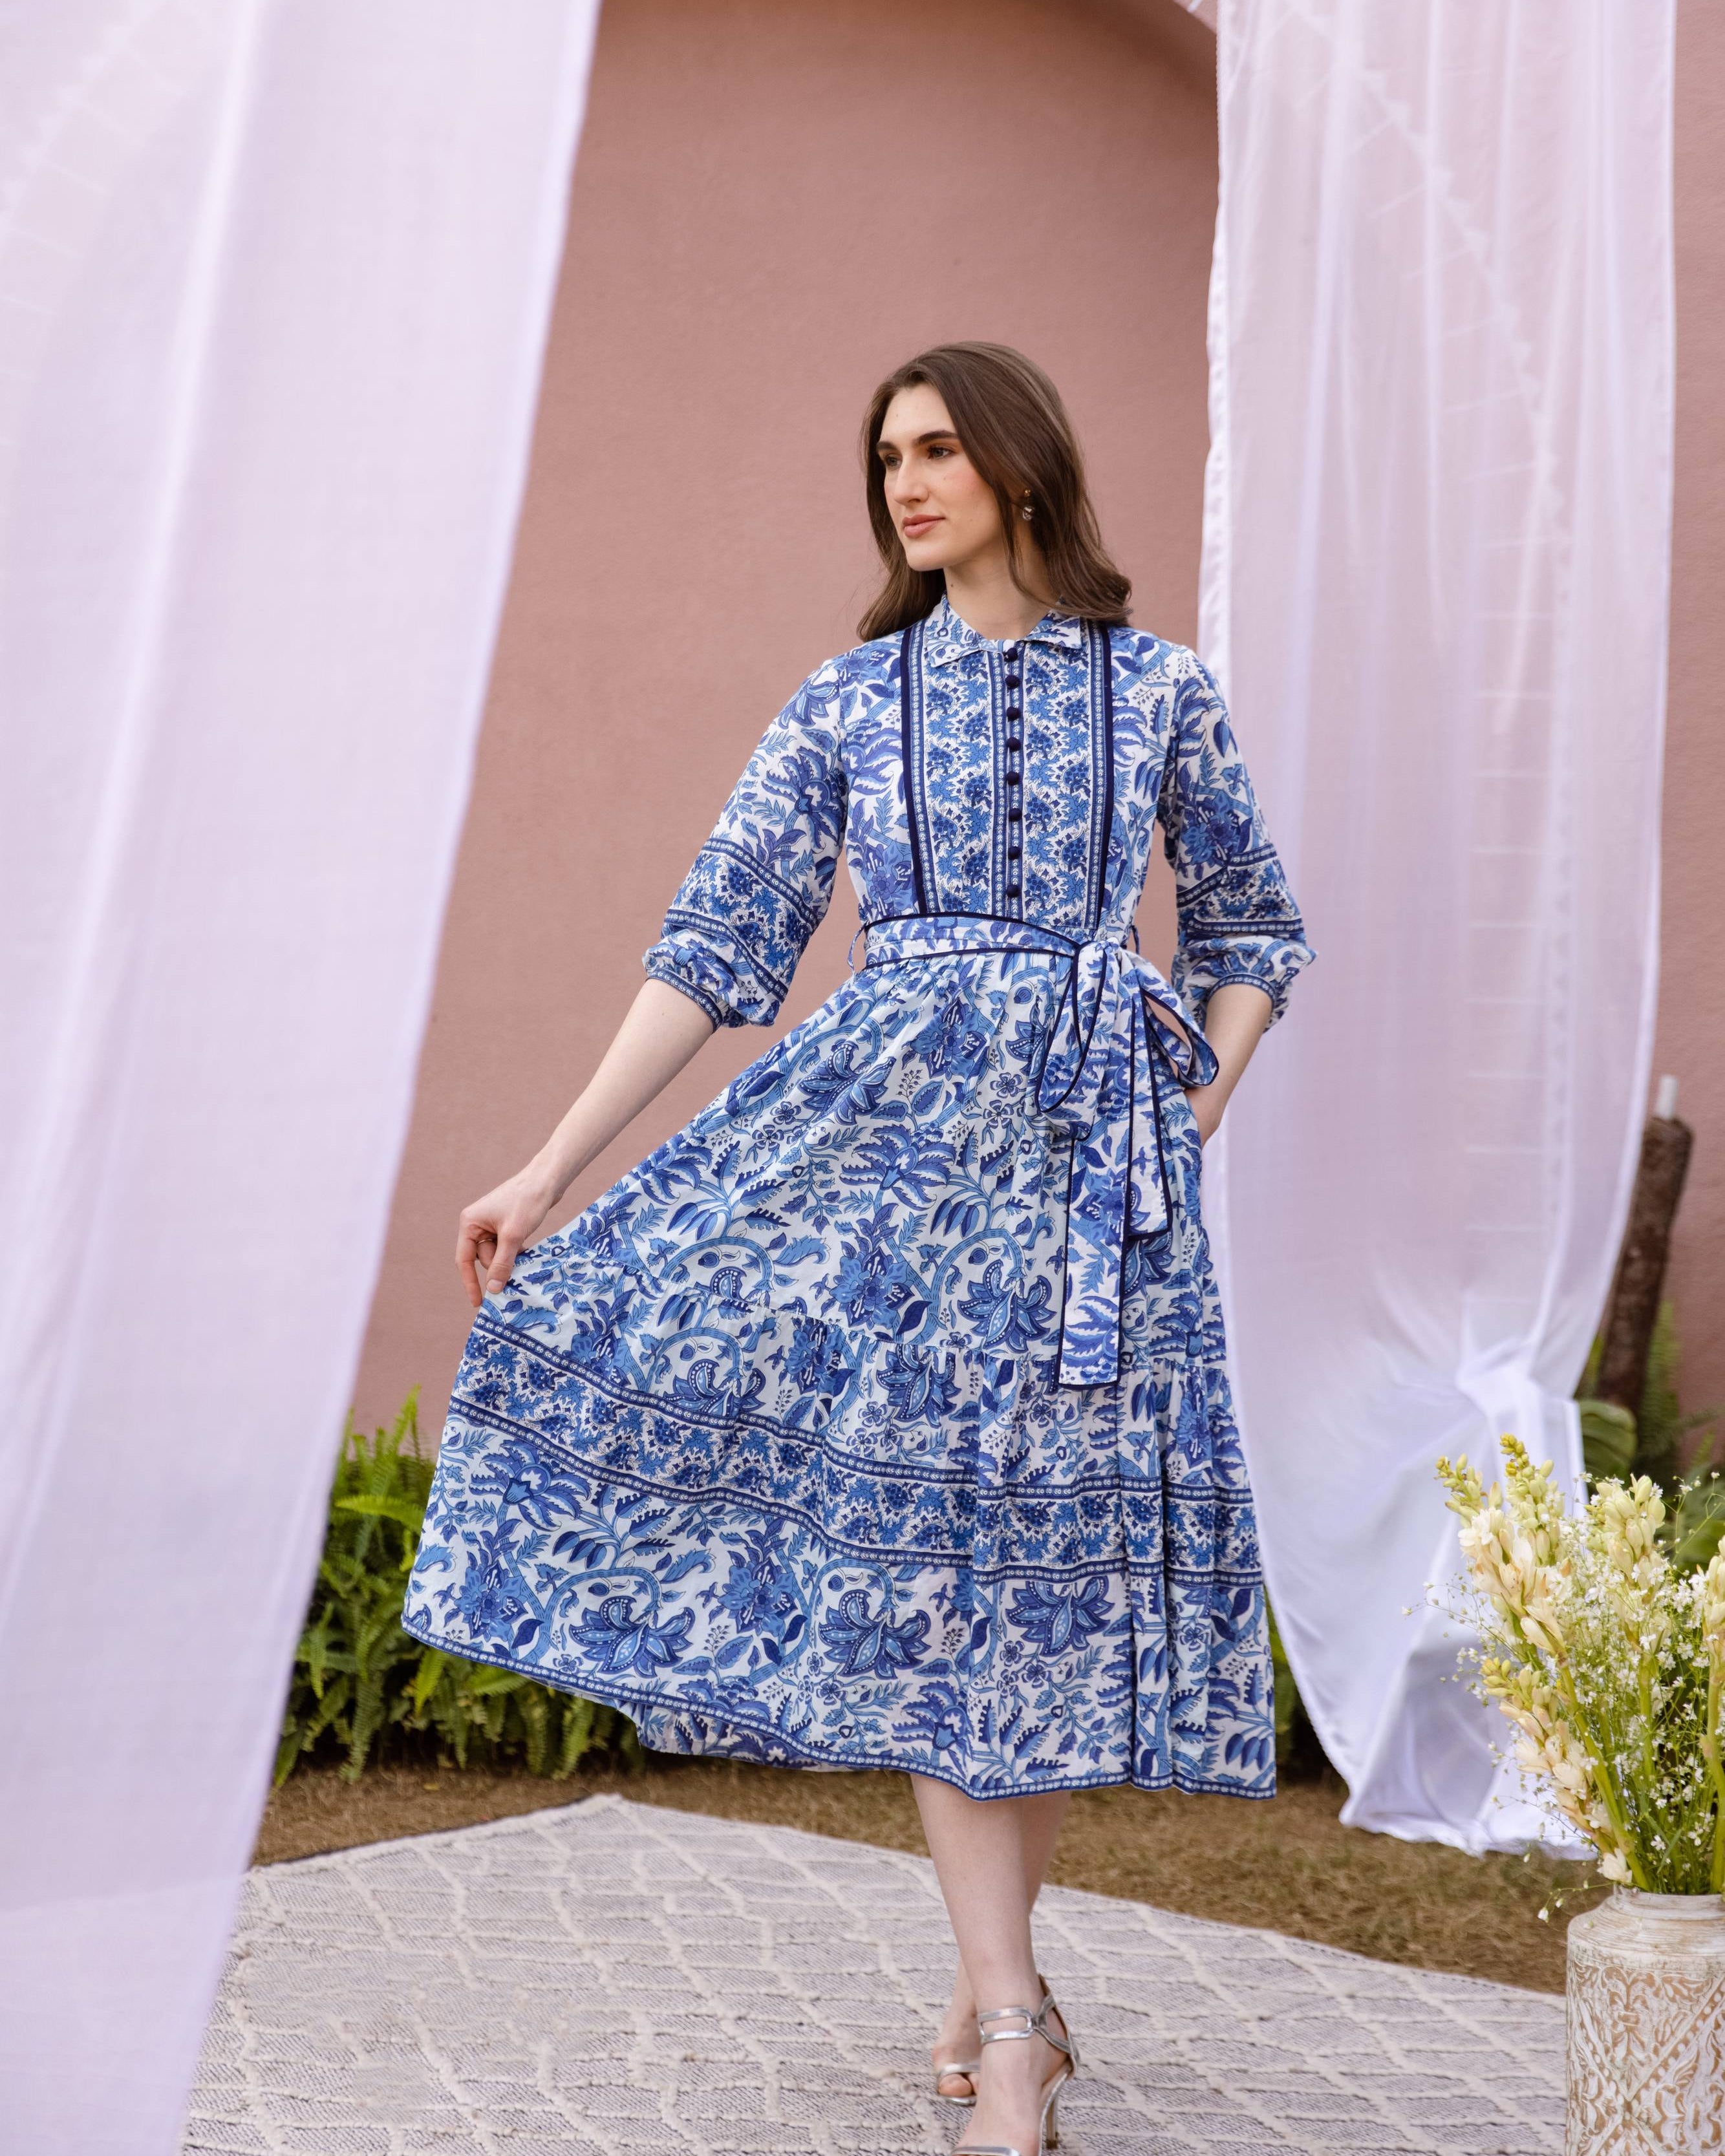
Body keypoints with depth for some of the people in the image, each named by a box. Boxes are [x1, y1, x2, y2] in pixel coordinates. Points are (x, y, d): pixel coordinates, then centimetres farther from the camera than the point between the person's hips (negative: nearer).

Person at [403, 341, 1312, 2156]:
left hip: (1087, 1147, 0)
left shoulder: (1156, 689, 6)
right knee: (921, 1530, -8)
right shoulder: (845, 706, 7)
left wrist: (1191, 1124, 1)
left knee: (1069, 1542, 0)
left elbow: (1247, 931, 16)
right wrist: (550, 1169, -2)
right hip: (886, 1124, 0)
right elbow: (715, 946, 4)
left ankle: (991, 1971, 17)